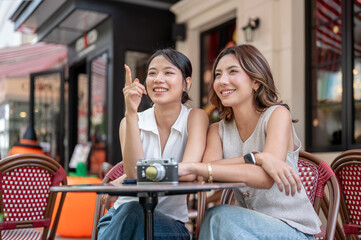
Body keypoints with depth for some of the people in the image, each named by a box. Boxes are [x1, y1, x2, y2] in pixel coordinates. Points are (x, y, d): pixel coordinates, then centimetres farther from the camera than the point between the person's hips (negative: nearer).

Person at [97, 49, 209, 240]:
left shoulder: (195, 117, -6)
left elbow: (188, 173, -22)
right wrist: (131, 113, -24)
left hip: (170, 224, -1)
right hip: (124, 216, 2)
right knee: (131, 209, -33)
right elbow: (134, 174, -19)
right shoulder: (132, 122, -1)